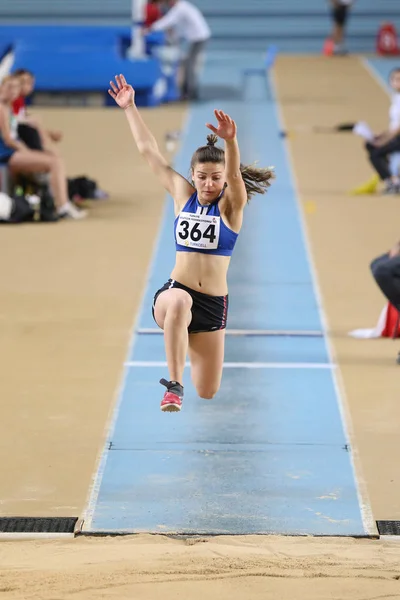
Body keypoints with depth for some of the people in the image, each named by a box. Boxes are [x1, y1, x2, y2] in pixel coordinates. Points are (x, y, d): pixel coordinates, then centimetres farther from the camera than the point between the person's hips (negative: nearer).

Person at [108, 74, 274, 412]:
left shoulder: (231, 205, -2)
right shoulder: (183, 195, 4)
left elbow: (234, 174, -25)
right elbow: (149, 151, 7)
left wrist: (231, 141, -44)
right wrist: (129, 108, 6)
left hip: (213, 304, 1)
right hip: (174, 291, -1)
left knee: (207, 392, 11)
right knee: (179, 301, -41)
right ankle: (174, 386, -39)